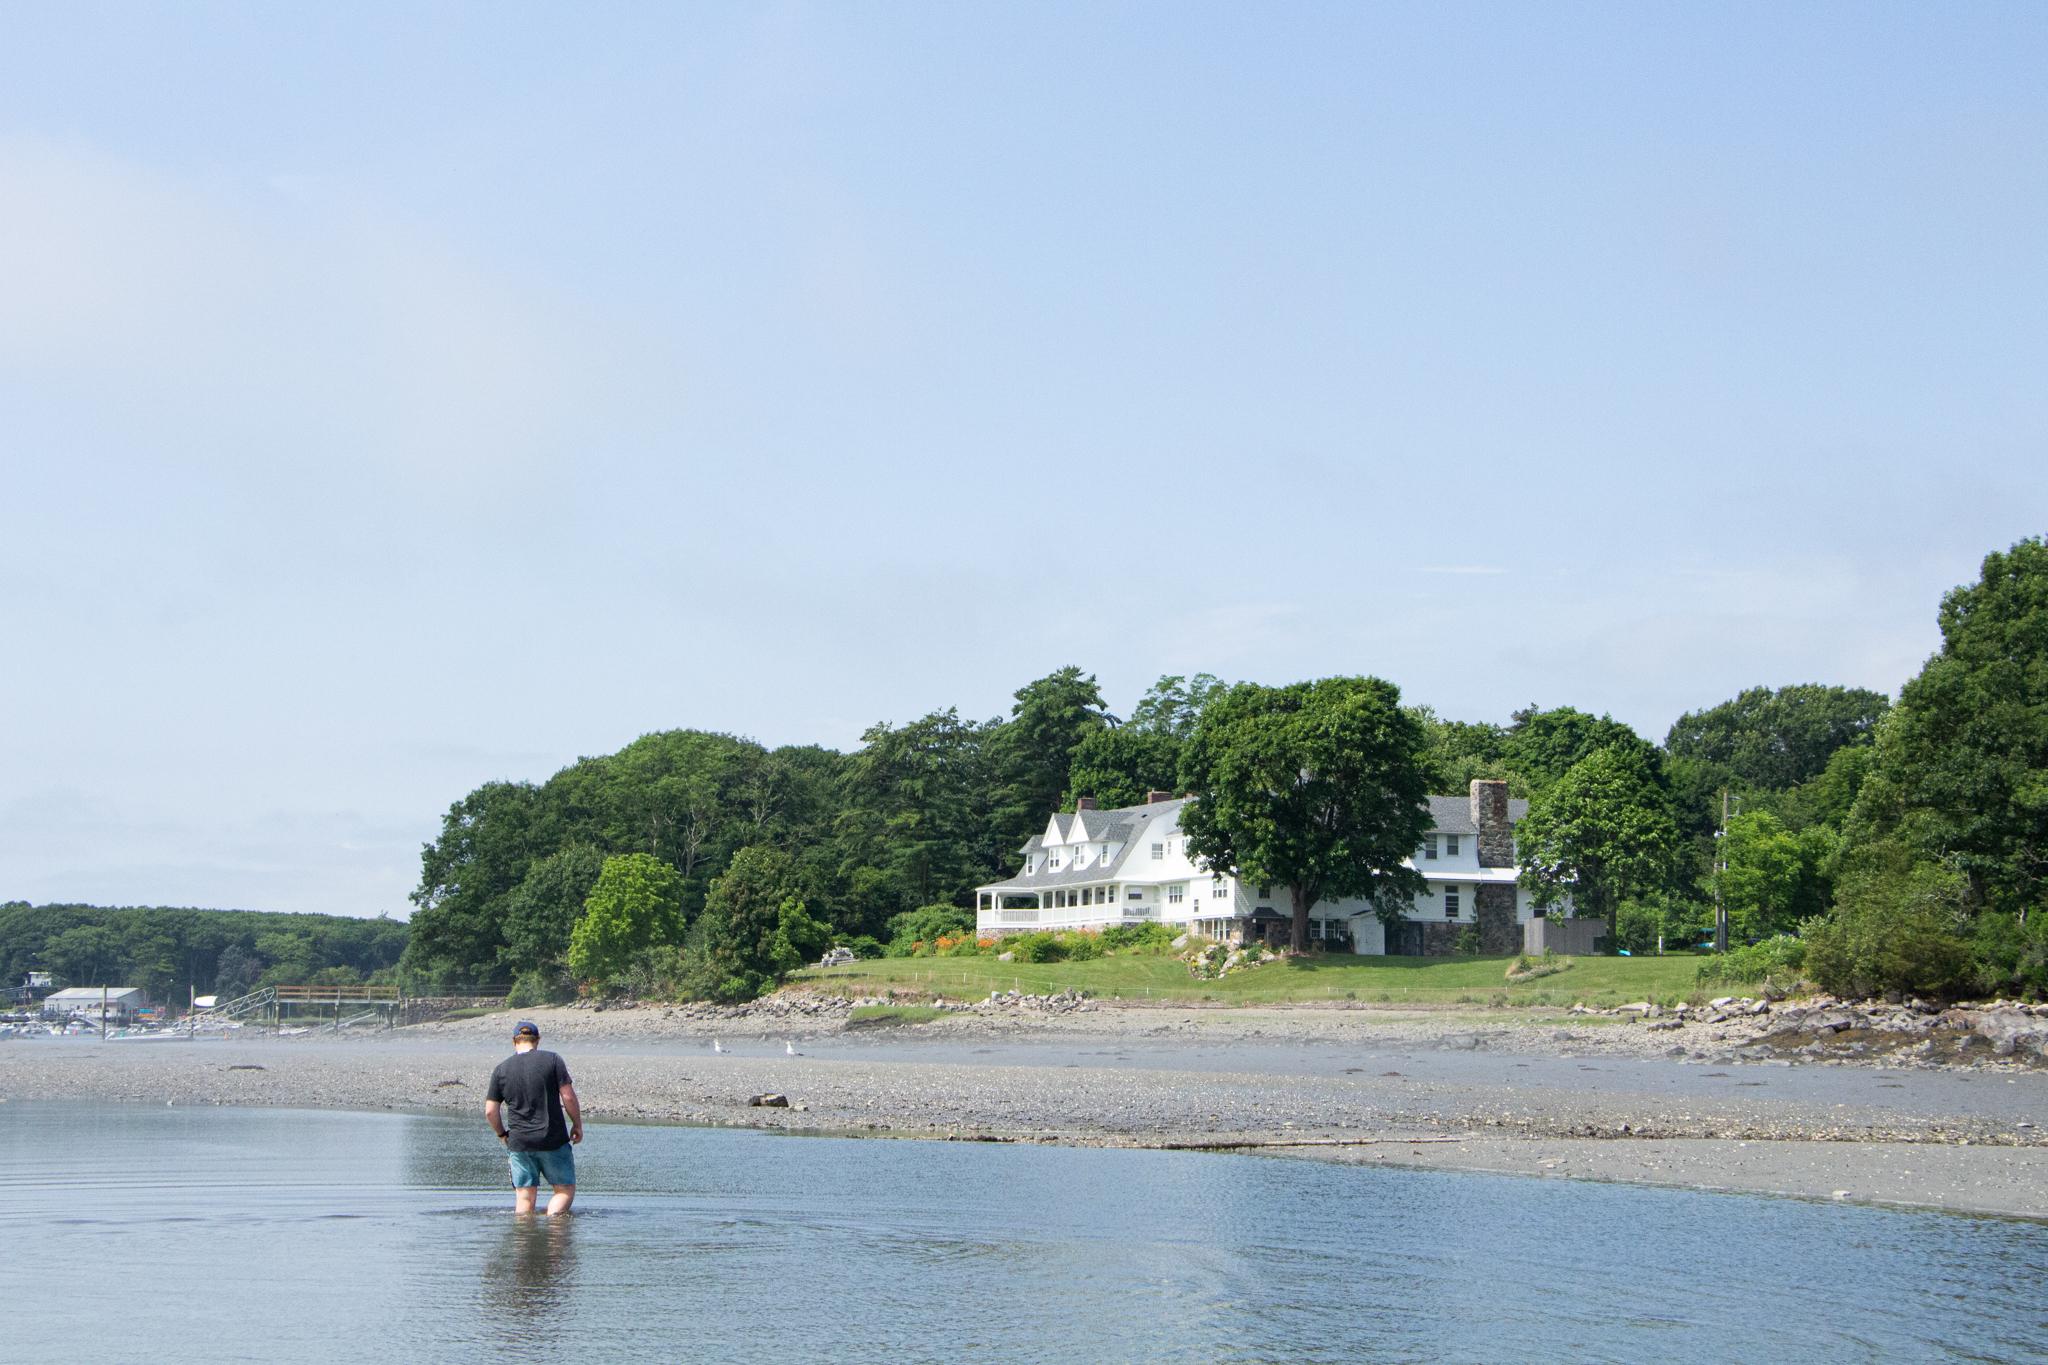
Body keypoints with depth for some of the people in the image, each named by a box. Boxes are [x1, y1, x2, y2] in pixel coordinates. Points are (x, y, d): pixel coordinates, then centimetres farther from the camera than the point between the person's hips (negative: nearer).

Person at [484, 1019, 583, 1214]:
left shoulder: (501, 1070, 4)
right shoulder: (552, 1060, -3)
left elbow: (490, 1111, 3)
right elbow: (568, 1096, -7)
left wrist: (502, 1134, 19)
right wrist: (577, 1125, 5)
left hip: (518, 1142, 2)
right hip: (553, 1140, -2)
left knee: (524, 1197, 8)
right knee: (565, 1189, 7)